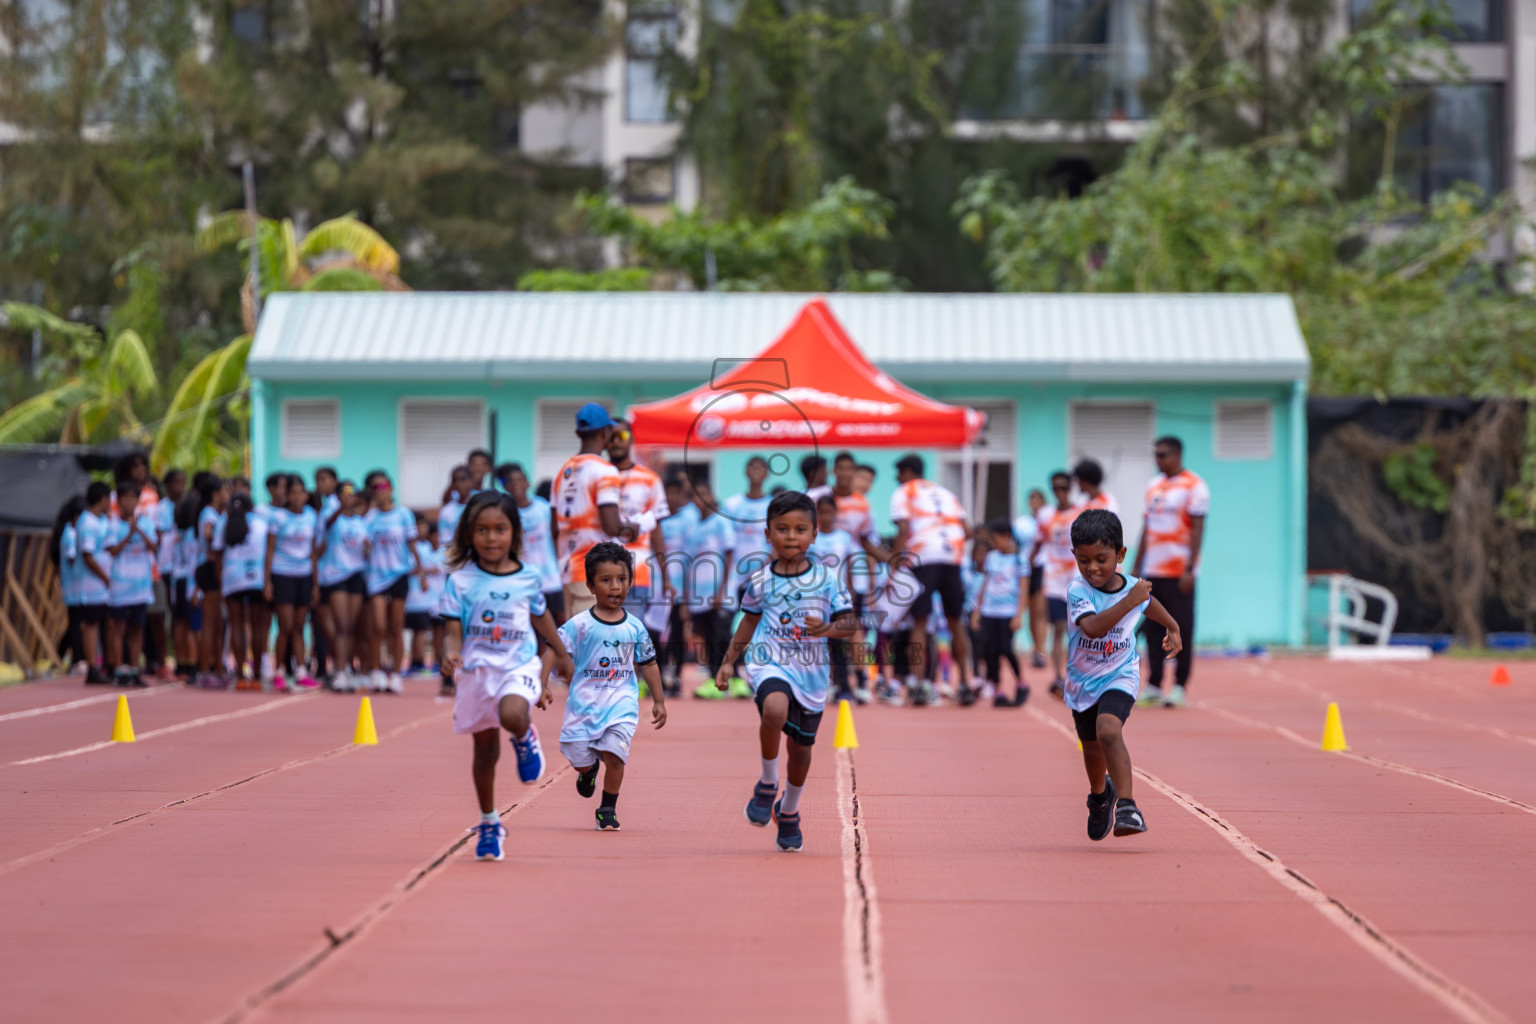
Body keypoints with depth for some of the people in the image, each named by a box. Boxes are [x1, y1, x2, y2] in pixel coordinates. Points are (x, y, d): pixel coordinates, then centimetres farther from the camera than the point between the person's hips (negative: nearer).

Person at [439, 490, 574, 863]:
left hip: (519, 666, -1)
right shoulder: (460, 581, -5)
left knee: (512, 715, -33)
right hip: (476, 670, 1)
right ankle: (489, 824, 28)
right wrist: (451, 651, -29)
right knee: (485, 751, 10)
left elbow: (541, 618, 19)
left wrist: (562, 656, 32)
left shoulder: (527, 580, 0)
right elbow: (453, 632, -5)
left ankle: (525, 738, 5)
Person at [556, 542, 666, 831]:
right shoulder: (579, 625, -4)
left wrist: (658, 701, 14)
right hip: (584, 702, -1)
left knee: (614, 755, -15)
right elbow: (553, 651, -7)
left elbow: (648, 664, 14)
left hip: (622, 703, 1)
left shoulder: (635, 628, 5)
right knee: (579, 759, 3)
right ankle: (589, 769, 42)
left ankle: (608, 811, 3)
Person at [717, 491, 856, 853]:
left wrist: (828, 629, -23)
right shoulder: (760, 581, 0)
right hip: (771, 664, -2)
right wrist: (728, 661, 15)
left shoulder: (827, 579, -3)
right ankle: (767, 783, -10)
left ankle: (789, 812, 39)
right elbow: (750, 621, 15)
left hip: (812, 673, 2)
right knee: (774, 710, -34)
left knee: (800, 745, 13)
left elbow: (849, 623, -2)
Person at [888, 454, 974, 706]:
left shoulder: (903, 494, 10)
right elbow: (967, 531, 17)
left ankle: (918, 684, -8)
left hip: (922, 558, -4)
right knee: (955, 621, 12)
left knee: (920, 621, -1)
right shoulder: (945, 493, 26)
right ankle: (966, 683, 9)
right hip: (953, 557, 4)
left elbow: (903, 529, -5)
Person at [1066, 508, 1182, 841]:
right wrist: (1128, 602, -47)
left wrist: (1173, 628, 31)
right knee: (1092, 748, 18)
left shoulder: (1133, 588, -12)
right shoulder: (1078, 590, -22)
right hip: (1082, 680, 1)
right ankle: (1100, 795, 51)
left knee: (1108, 729, -29)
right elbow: (1092, 627, -41)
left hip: (1120, 676, -1)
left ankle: (1127, 806, -31)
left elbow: (1149, 604, 15)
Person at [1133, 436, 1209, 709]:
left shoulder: (1193, 487, -5)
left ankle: (1180, 686, 3)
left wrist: (1189, 570, -17)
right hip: (1154, 572, 6)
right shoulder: (1154, 486, 15)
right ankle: (1153, 685, 9)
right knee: (1153, 630, 5)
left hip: (1179, 573, -6)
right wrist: (1137, 566, 16)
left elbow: (1198, 530, -10)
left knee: (1182, 630, -2)